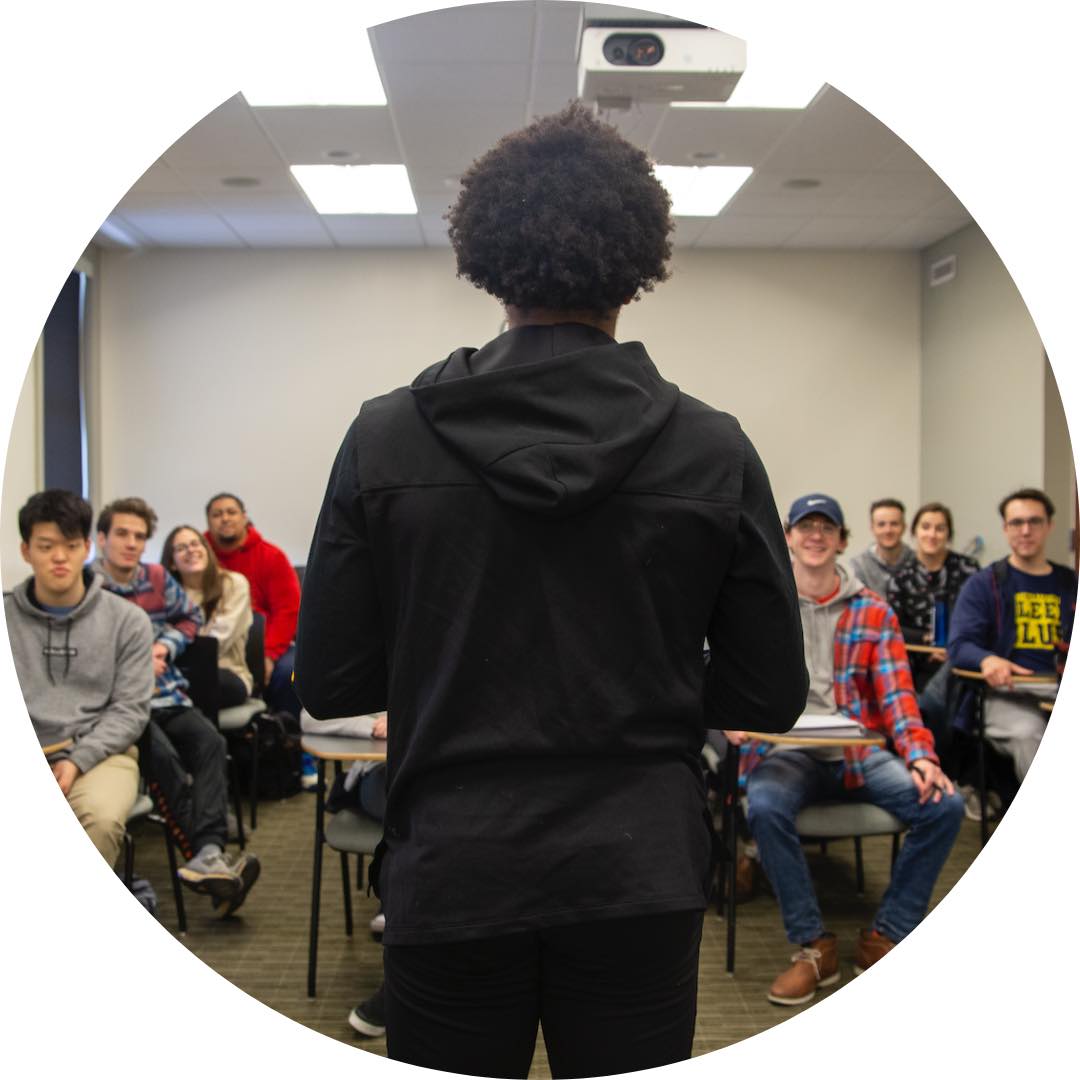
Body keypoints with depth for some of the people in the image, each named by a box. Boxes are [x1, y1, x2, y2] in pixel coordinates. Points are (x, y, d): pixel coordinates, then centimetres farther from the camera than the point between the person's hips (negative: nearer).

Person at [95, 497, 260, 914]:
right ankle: (207, 858, -30)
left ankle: (208, 853, -39)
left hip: (164, 692, 5)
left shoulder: (158, 578, 14)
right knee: (162, 755, -32)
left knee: (209, 742, -24)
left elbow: (190, 617, 27)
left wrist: (166, 645, 7)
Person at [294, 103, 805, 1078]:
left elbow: (327, 684, -3)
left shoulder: (386, 439, -8)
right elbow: (772, 695, -2)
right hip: (640, 882, 0)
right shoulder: (714, 452, -7)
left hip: (452, 878, 0)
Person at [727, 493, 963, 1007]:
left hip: (860, 751, 2)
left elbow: (896, 693, 3)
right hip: (786, 750, -2)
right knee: (765, 807, -35)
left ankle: (885, 937, -3)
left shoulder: (873, 611, 9)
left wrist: (921, 757, -13)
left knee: (945, 805, -22)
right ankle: (812, 945, -14)